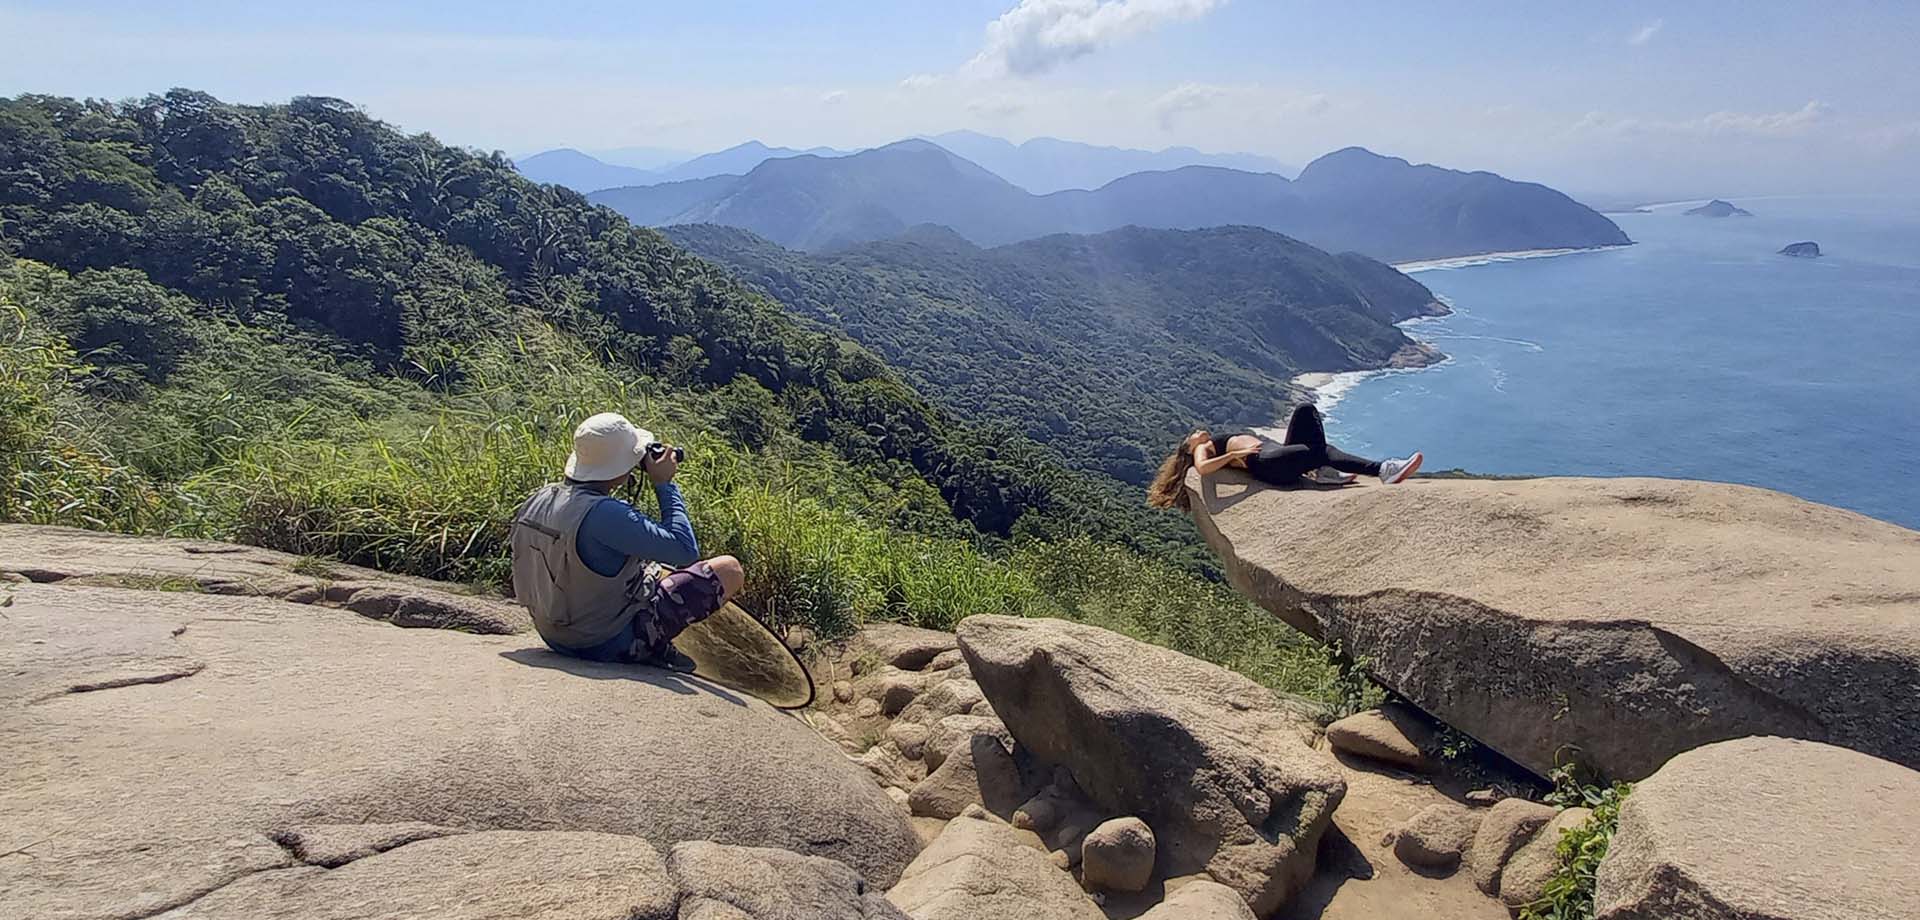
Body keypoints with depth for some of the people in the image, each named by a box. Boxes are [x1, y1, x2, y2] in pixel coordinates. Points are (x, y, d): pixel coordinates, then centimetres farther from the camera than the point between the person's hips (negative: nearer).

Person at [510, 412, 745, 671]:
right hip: (608, 644, -8)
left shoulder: (538, 500, -4)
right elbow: (687, 550, -26)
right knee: (729, 569, -3)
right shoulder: (605, 514, -31)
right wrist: (664, 484, -17)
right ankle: (655, 646, 1)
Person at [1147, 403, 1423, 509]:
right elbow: (1202, 468, -6)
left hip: (1280, 454, 7)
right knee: (1321, 449, -30)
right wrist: (1237, 454, -11)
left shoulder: (1235, 439, 41)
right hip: (1265, 463, -7)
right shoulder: (1203, 448, 18)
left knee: (1306, 410, -13)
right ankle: (1383, 470, -41)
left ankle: (1321, 471, -24)